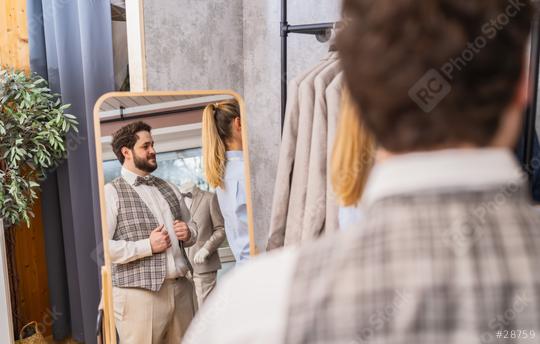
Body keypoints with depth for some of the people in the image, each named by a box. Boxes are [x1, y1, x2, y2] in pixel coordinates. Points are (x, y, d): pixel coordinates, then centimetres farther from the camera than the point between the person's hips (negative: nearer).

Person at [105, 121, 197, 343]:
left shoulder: (169, 189, 17)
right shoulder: (111, 192, -3)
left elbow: (192, 228, 23)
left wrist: (188, 233, 1)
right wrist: (147, 246, -15)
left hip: (181, 288, 5)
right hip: (139, 293, -5)